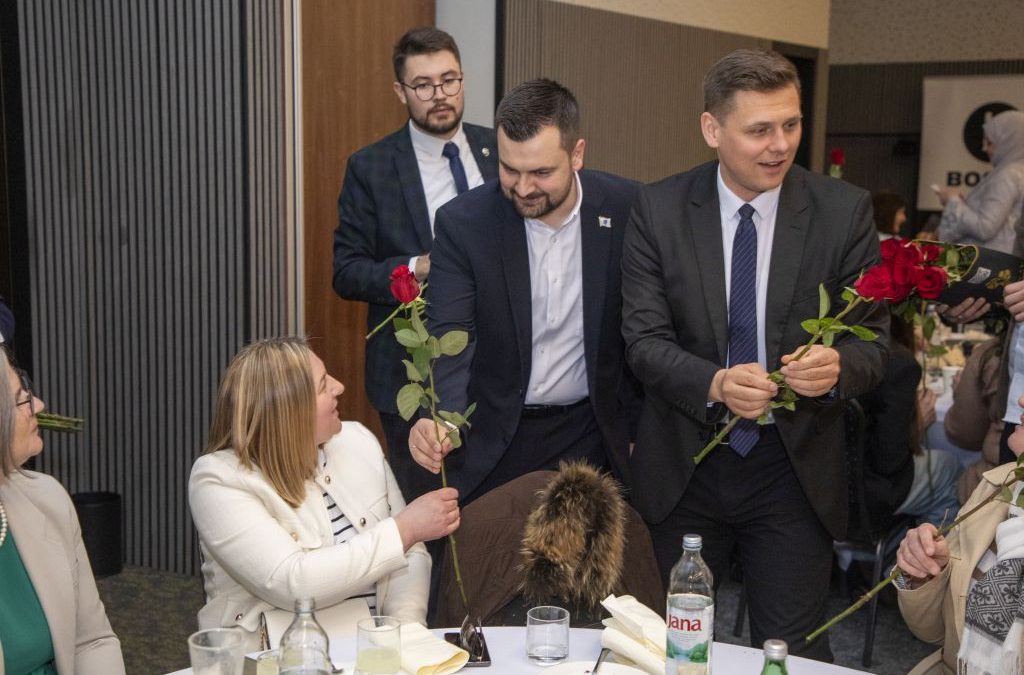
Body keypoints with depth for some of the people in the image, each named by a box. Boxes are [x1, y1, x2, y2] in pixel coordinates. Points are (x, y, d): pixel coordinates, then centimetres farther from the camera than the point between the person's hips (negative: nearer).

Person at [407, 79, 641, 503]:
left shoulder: (627, 209, -10)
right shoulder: (462, 222, -14)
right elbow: (447, 337, -19)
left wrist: (636, 423, 3)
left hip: (590, 433, 1)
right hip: (493, 440, -1)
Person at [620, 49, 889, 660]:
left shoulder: (844, 211, -7)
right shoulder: (659, 210, -6)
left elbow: (874, 341, -3)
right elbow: (644, 339, -7)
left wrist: (838, 365, -27)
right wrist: (714, 383, -26)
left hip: (795, 469, -1)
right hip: (683, 466, 1)